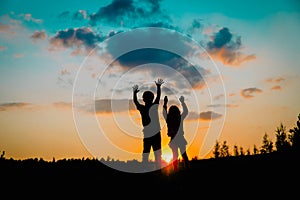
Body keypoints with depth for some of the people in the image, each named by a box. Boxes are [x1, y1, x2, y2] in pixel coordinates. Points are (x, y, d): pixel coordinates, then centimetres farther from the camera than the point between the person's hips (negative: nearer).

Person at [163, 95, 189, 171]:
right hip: (181, 139, -1)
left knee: (175, 156, 11)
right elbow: (186, 111, 8)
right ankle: (187, 168, 5)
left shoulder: (168, 119, -5)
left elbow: (164, 113, 15)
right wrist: (182, 102, 18)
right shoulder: (180, 118, -10)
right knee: (184, 155, 9)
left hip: (173, 140, 1)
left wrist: (165, 103, 24)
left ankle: (176, 170, 9)